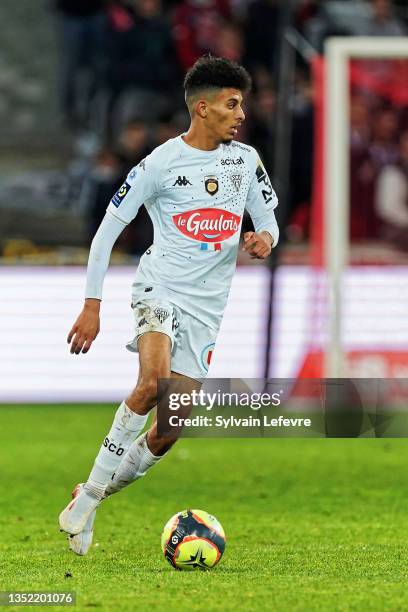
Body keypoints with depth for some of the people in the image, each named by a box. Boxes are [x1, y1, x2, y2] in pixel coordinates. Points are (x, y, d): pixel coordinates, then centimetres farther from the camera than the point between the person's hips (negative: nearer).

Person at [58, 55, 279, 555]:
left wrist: (264, 238, -9)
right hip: (161, 287, -5)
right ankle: (90, 492, -21)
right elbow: (109, 227, -3)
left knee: (174, 425, -2)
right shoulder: (162, 162, -6)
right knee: (154, 381, -31)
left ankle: (91, 499, 16)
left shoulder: (246, 160, 9)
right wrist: (92, 305, -6)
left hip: (207, 306, 5)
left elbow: (268, 222, 18)